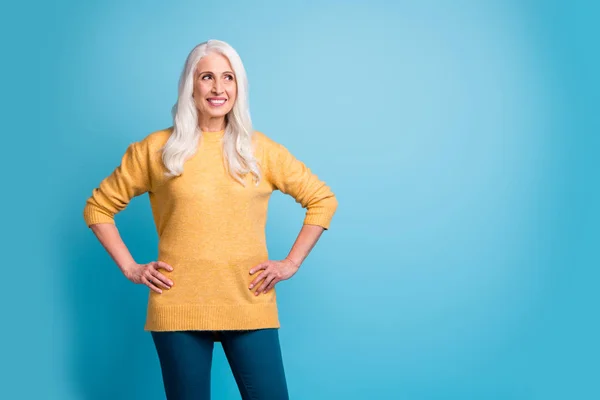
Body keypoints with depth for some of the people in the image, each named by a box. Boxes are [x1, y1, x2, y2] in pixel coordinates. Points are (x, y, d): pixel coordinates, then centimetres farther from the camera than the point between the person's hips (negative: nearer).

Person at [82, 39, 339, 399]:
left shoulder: (260, 150, 5)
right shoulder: (156, 149, 3)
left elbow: (323, 199, 12)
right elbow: (98, 207, 10)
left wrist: (292, 263, 4)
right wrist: (130, 268, 1)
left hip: (251, 308, 1)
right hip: (179, 310, 0)